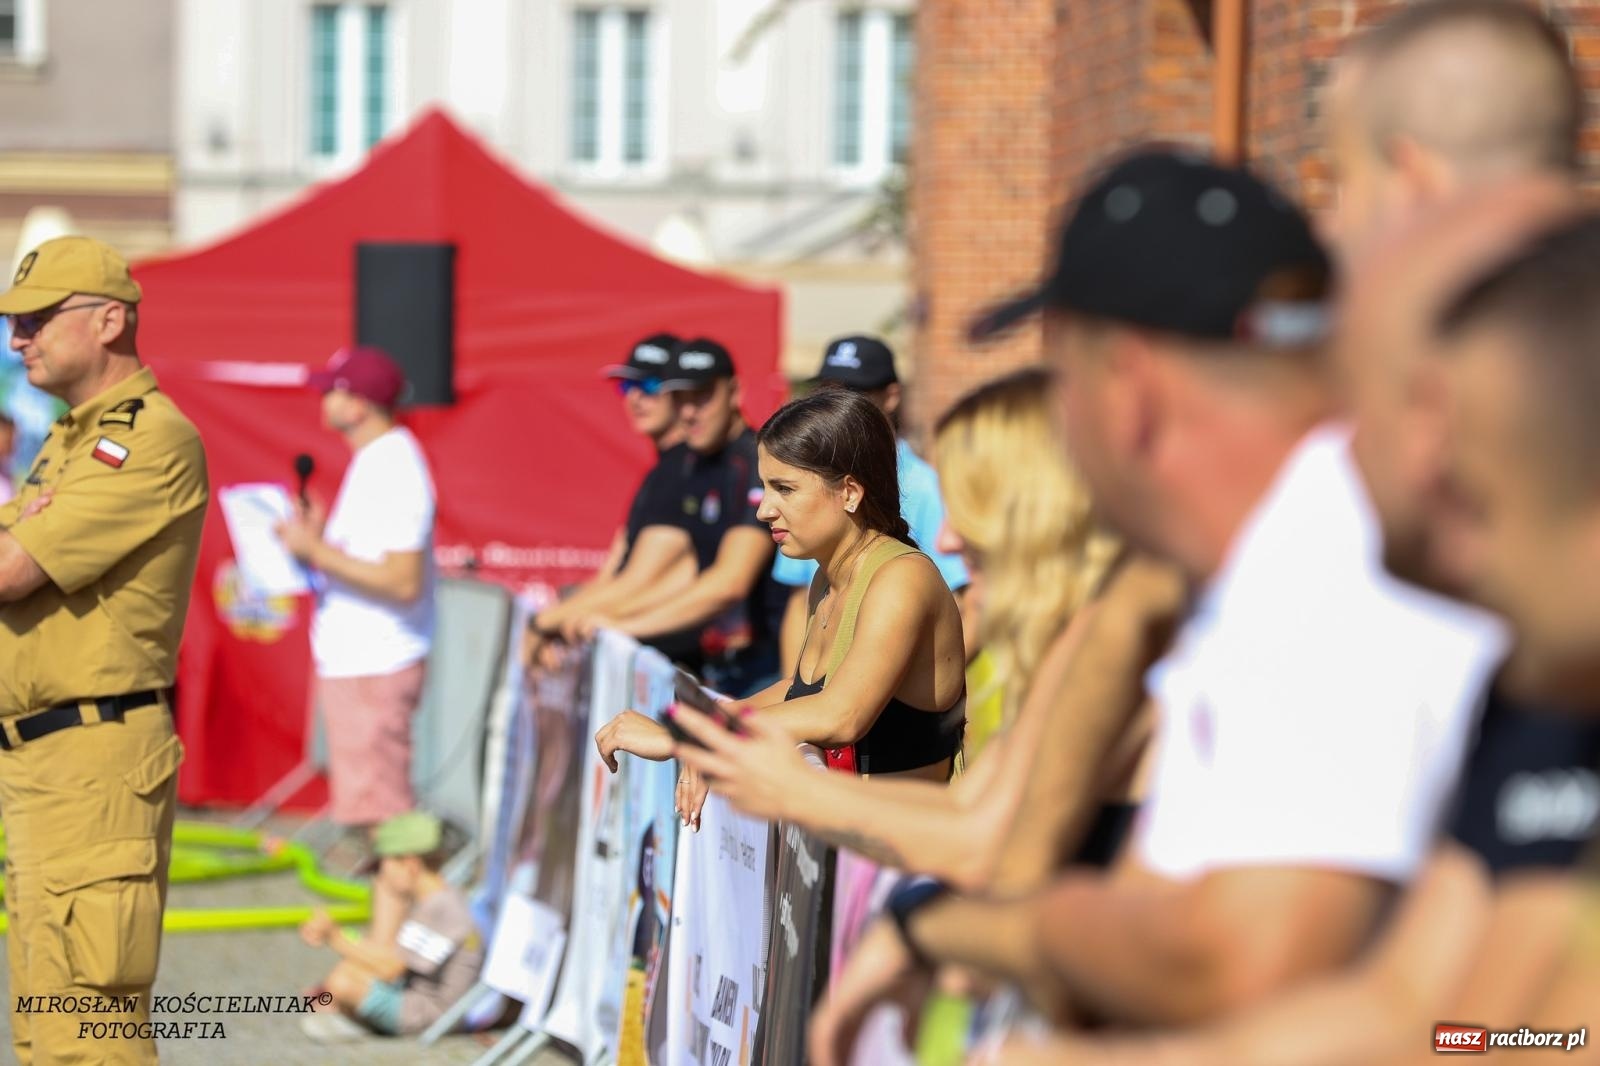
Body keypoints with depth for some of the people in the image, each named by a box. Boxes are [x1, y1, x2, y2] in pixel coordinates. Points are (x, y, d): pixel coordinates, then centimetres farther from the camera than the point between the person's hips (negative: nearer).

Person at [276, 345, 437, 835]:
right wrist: (317, 539, 9)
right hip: (351, 661, 11)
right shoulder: (377, 459, 14)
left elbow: (404, 580, -25)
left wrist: (316, 550, -21)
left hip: (373, 670, -11)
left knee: (377, 807, -8)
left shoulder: (394, 469, -19)